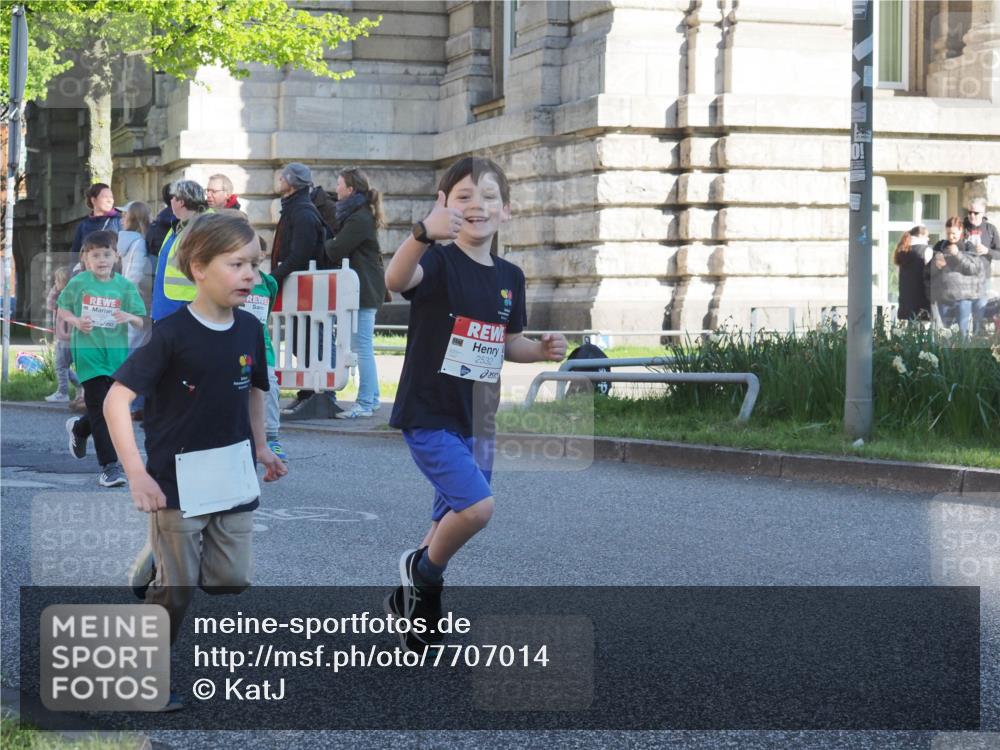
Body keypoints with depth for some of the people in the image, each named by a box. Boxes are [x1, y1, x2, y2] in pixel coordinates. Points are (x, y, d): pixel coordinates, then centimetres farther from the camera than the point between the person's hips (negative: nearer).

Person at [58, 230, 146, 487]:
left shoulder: (125, 285, 0)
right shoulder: (79, 283, -2)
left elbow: (141, 322, 1)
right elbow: (62, 309, 10)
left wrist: (129, 317, -21)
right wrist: (76, 322, -10)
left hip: (117, 352, 3)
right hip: (89, 352, -3)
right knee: (100, 409, -8)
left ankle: (79, 428, 45)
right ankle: (110, 466, -4)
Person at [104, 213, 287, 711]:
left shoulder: (249, 330, 0)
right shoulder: (173, 334, -18)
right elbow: (117, 399, -22)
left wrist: (259, 447, 18)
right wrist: (136, 473, -29)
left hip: (233, 484, 5)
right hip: (177, 486, -5)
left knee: (231, 585, 7)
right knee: (176, 590, 3)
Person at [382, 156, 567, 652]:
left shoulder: (509, 277, 6)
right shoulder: (439, 262, -14)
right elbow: (396, 280, -37)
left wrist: (542, 350, -2)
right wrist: (424, 233, -56)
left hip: (477, 420, 7)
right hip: (429, 413, -7)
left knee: (451, 522, 16)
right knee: (477, 505, -22)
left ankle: (413, 602, 35)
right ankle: (422, 569, 5)